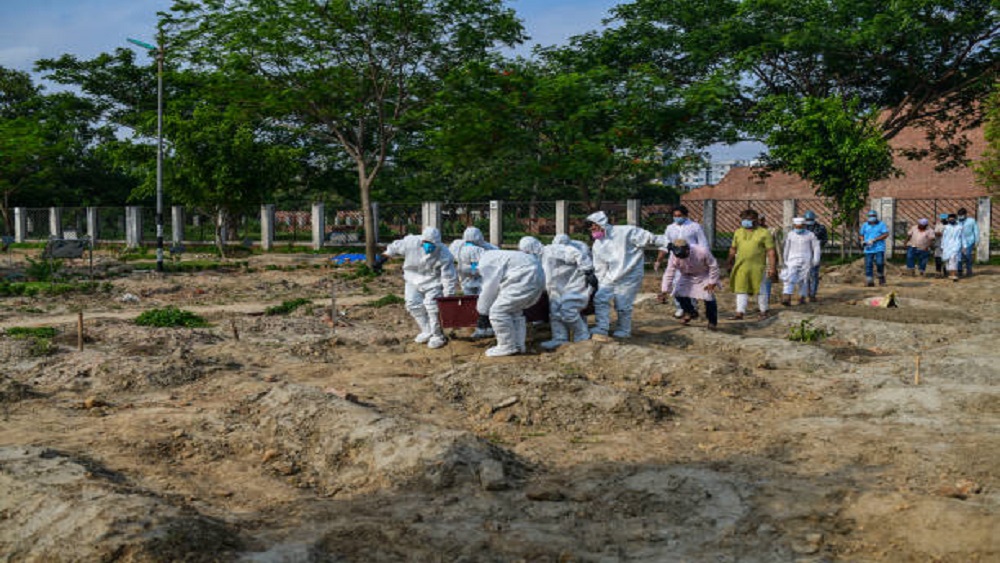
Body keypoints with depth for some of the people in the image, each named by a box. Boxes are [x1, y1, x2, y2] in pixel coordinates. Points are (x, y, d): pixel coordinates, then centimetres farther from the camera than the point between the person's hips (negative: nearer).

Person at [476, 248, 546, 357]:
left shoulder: (485, 263, -8)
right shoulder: (492, 256, 23)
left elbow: (489, 288, -5)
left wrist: (482, 308, 8)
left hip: (526, 280, -11)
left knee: (498, 311, -7)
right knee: (513, 311, 22)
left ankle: (507, 347, 0)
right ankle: (518, 345, 24)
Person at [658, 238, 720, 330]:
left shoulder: (702, 251, -37)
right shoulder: (674, 256, -29)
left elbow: (713, 266, -21)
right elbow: (669, 273, -21)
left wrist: (712, 282, -17)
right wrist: (664, 291, -23)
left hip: (704, 276, -3)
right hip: (686, 277, 3)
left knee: (709, 296, -14)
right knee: (678, 293, -12)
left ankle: (712, 322, 10)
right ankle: (690, 312, 18)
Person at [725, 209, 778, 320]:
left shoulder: (764, 233, -2)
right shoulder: (738, 232, 12)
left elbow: (771, 252, -4)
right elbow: (733, 249, 21)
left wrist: (772, 267, -10)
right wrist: (729, 262, 22)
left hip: (757, 267, -4)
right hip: (741, 267, 4)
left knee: (760, 290, 5)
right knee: (741, 290, -1)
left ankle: (764, 312, 19)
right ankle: (740, 313, 0)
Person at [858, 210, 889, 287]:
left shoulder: (881, 224, 3)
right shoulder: (865, 225, 13)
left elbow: (886, 234, -7)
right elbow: (861, 235, 20)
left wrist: (874, 240, -15)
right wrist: (862, 241, -3)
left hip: (879, 248, -3)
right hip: (868, 249, 3)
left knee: (879, 263, -14)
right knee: (868, 265, -3)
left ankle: (881, 276, 12)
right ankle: (870, 281, 1)